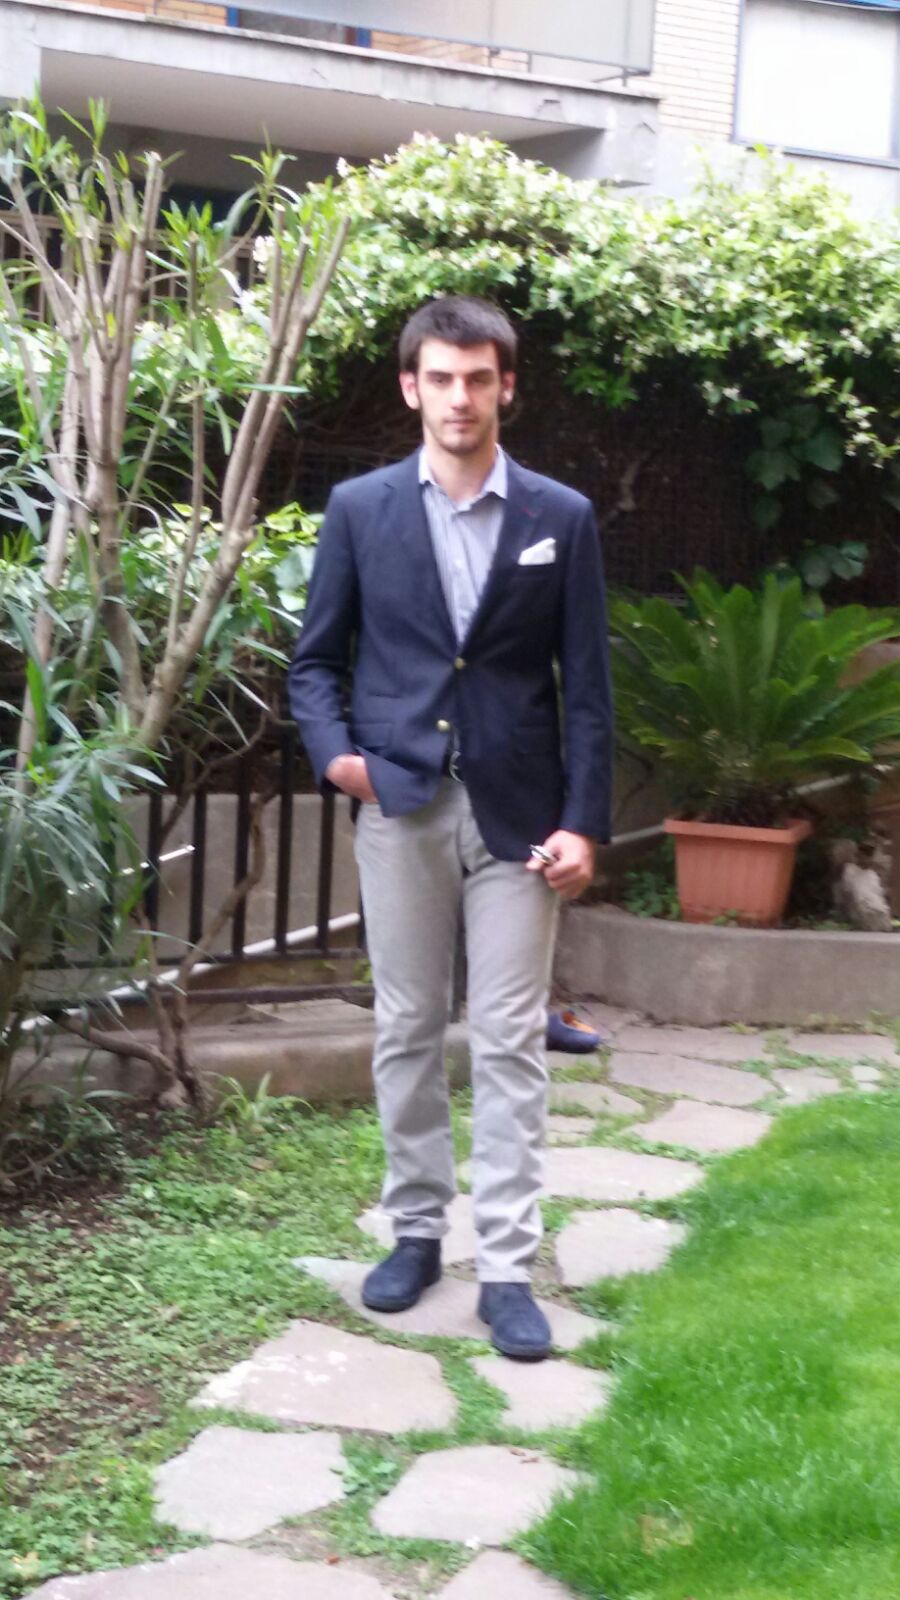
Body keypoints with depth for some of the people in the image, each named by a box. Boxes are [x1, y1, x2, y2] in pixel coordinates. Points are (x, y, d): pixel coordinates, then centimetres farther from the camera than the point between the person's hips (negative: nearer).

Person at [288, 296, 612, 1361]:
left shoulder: (561, 517, 3)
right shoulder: (359, 509, 3)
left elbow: (586, 684, 2)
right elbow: (315, 658, 9)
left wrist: (585, 822, -5)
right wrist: (333, 749, -9)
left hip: (517, 812, -1)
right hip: (399, 805, 1)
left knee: (510, 1044, 0)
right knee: (406, 1030, 9)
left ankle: (507, 1269, 4)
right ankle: (416, 1230, 23)